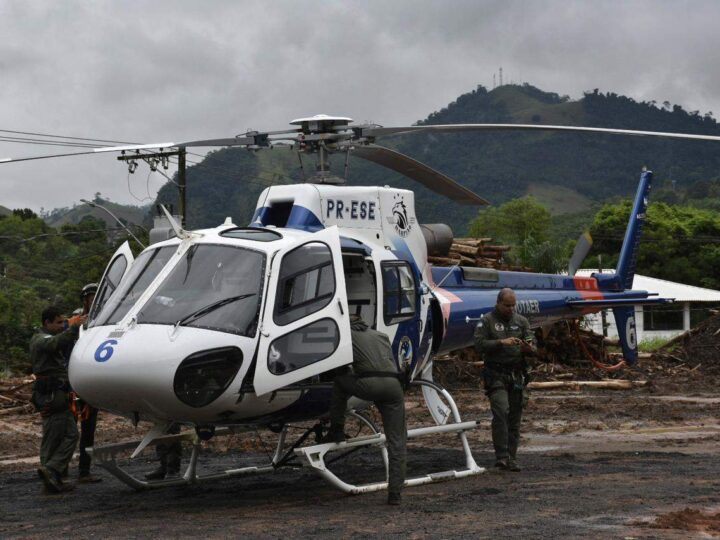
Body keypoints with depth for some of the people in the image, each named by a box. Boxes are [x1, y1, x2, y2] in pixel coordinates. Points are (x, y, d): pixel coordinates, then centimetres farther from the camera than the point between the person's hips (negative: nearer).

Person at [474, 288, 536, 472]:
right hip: (496, 374, -4)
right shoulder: (487, 321, 3)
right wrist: (501, 342, -18)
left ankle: (511, 458, 9)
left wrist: (528, 348, -14)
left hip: (517, 375, 4)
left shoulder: (521, 321, 14)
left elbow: (533, 345, 9)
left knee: (515, 418, 3)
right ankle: (501, 456, -16)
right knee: (501, 411, -18)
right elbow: (479, 344, -8)